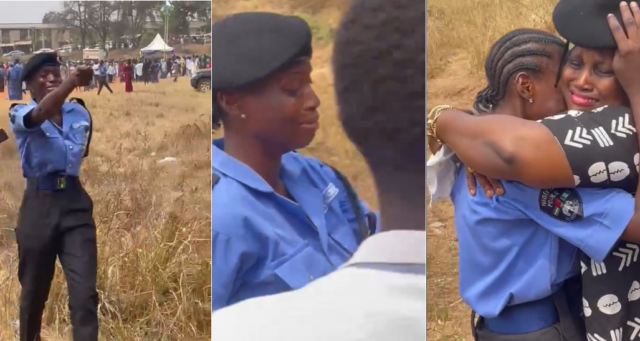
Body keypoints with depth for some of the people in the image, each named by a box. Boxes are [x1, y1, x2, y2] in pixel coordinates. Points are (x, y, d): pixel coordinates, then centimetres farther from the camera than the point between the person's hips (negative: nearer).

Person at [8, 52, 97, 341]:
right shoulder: (20, 114, -2)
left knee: (85, 292, -9)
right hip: (40, 203, -2)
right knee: (34, 291, 13)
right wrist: (73, 81, -42)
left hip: (75, 201, 2)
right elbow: (41, 113, -29)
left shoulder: (80, 113, 10)